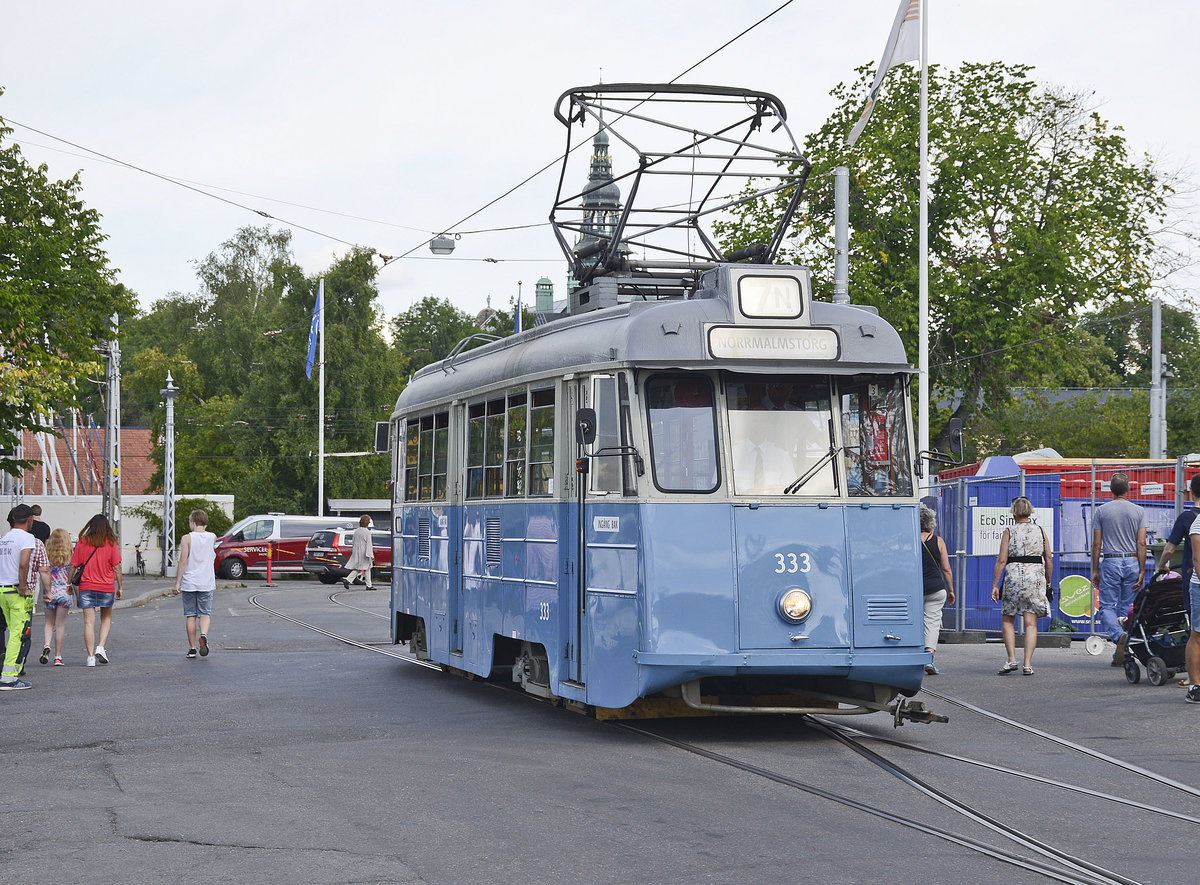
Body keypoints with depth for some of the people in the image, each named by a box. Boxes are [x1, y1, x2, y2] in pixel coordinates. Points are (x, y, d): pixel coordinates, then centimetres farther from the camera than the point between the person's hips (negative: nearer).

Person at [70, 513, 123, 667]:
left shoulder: (82, 543, -1)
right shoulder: (111, 543, -4)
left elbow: (73, 566, 0)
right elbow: (117, 567, -4)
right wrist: (119, 587, 5)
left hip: (86, 587, 0)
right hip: (107, 587, 0)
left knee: (89, 622, 1)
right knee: (106, 618, 18)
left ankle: (91, 656, -2)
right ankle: (100, 647, 2)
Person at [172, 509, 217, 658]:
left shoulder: (187, 538, -7)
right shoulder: (212, 537, 2)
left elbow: (183, 562, -11)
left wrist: (177, 583, -7)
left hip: (189, 583, -2)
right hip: (206, 583, 2)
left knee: (190, 615, 7)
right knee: (205, 613, 7)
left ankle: (192, 648, 8)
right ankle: (204, 635, -22)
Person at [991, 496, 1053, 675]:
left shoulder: (1009, 531, 0)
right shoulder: (1040, 531, 9)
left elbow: (1002, 560, -5)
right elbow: (1049, 559, 7)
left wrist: (995, 585, -2)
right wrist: (1048, 581, 17)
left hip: (1014, 575, -2)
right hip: (1036, 577, 2)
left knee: (1007, 620, 11)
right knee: (1031, 623, 2)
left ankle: (1011, 659, -1)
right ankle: (1027, 664, -4)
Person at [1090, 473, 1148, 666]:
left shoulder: (1102, 511, 0)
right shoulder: (1138, 511, 2)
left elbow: (1096, 544, 0)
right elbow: (1141, 543, -2)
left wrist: (1095, 570, 6)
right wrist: (1141, 571, 1)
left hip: (1110, 562, -2)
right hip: (1132, 562, 2)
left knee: (1107, 606, 2)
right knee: (1127, 609, 7)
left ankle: (1118, 635, -28)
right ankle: (1121, 656, 7)